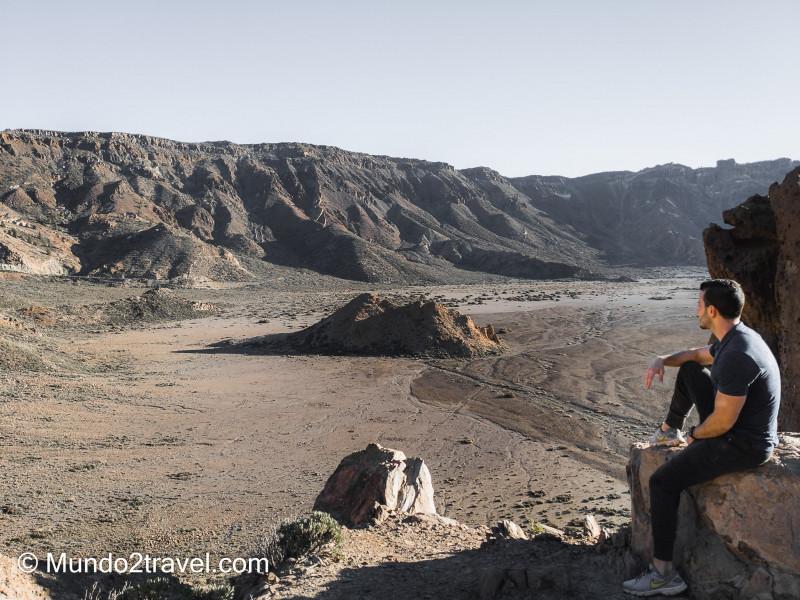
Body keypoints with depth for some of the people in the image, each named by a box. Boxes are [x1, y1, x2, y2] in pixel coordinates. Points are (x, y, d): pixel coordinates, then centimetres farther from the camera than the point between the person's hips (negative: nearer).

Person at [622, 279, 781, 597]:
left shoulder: (736, 356, -31)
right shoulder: (737, 337, 1)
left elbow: (723, 422, -29)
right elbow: (697, 354, 22)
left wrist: (694, 436, -8)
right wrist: (662, 361, 3)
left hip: (744, 445, -10)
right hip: (736, 424, 10)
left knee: (662, 482, -11)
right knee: (690, 371, 20)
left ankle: (664, 573, -5)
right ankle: (670, 428, 39)